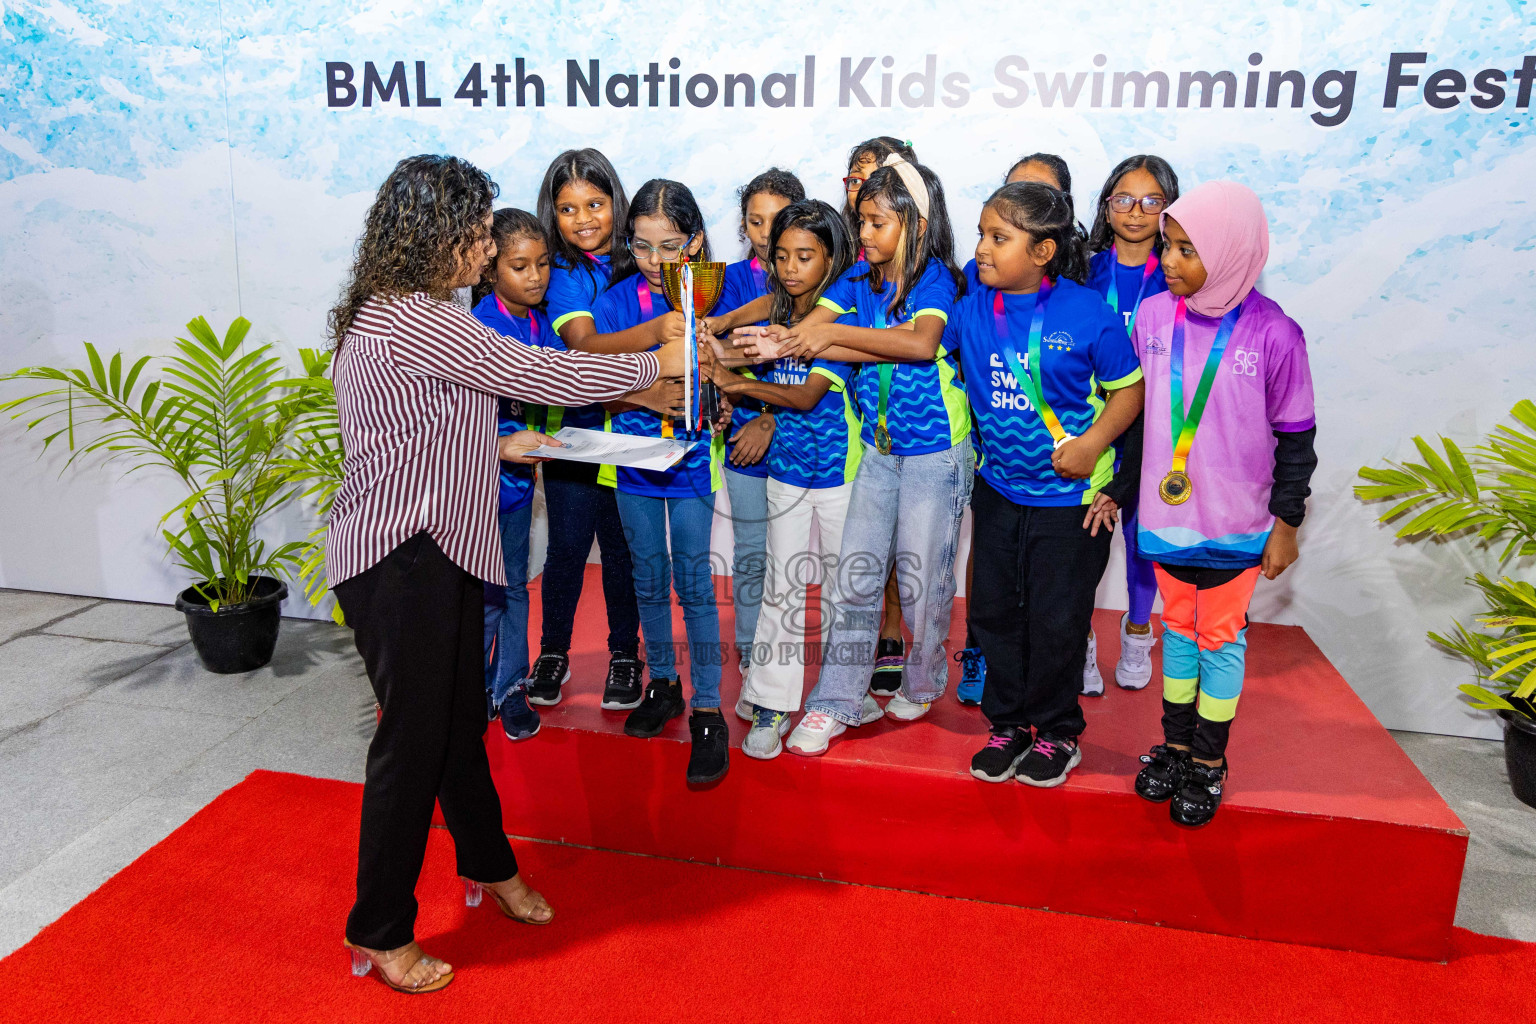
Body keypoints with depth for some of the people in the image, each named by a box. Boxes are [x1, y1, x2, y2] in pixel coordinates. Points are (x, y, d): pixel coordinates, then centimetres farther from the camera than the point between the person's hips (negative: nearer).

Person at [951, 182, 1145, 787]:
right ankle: (1007, 724, 31)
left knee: (1056, 622, 5)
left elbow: (1129, 388, -7)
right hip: (999, 491, 5)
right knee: (994, 611, 12)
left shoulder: (1087, 313, -14)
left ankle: (1058, 732, 27)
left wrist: (1093, 442, -21)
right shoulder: (972, 310, -3)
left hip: (1072, 494, -4)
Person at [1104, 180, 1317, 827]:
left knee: (1221, 638, 9)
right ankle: (1176, 745, 31)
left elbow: (1295, 436, -4)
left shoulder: (1273, 335, -13)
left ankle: (1209, 764, 25)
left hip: (1236, 524, -3)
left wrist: (1286, 524, -1)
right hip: (1166, 515, 3)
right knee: (1179, 629, 16)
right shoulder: (1153, 316, -3)